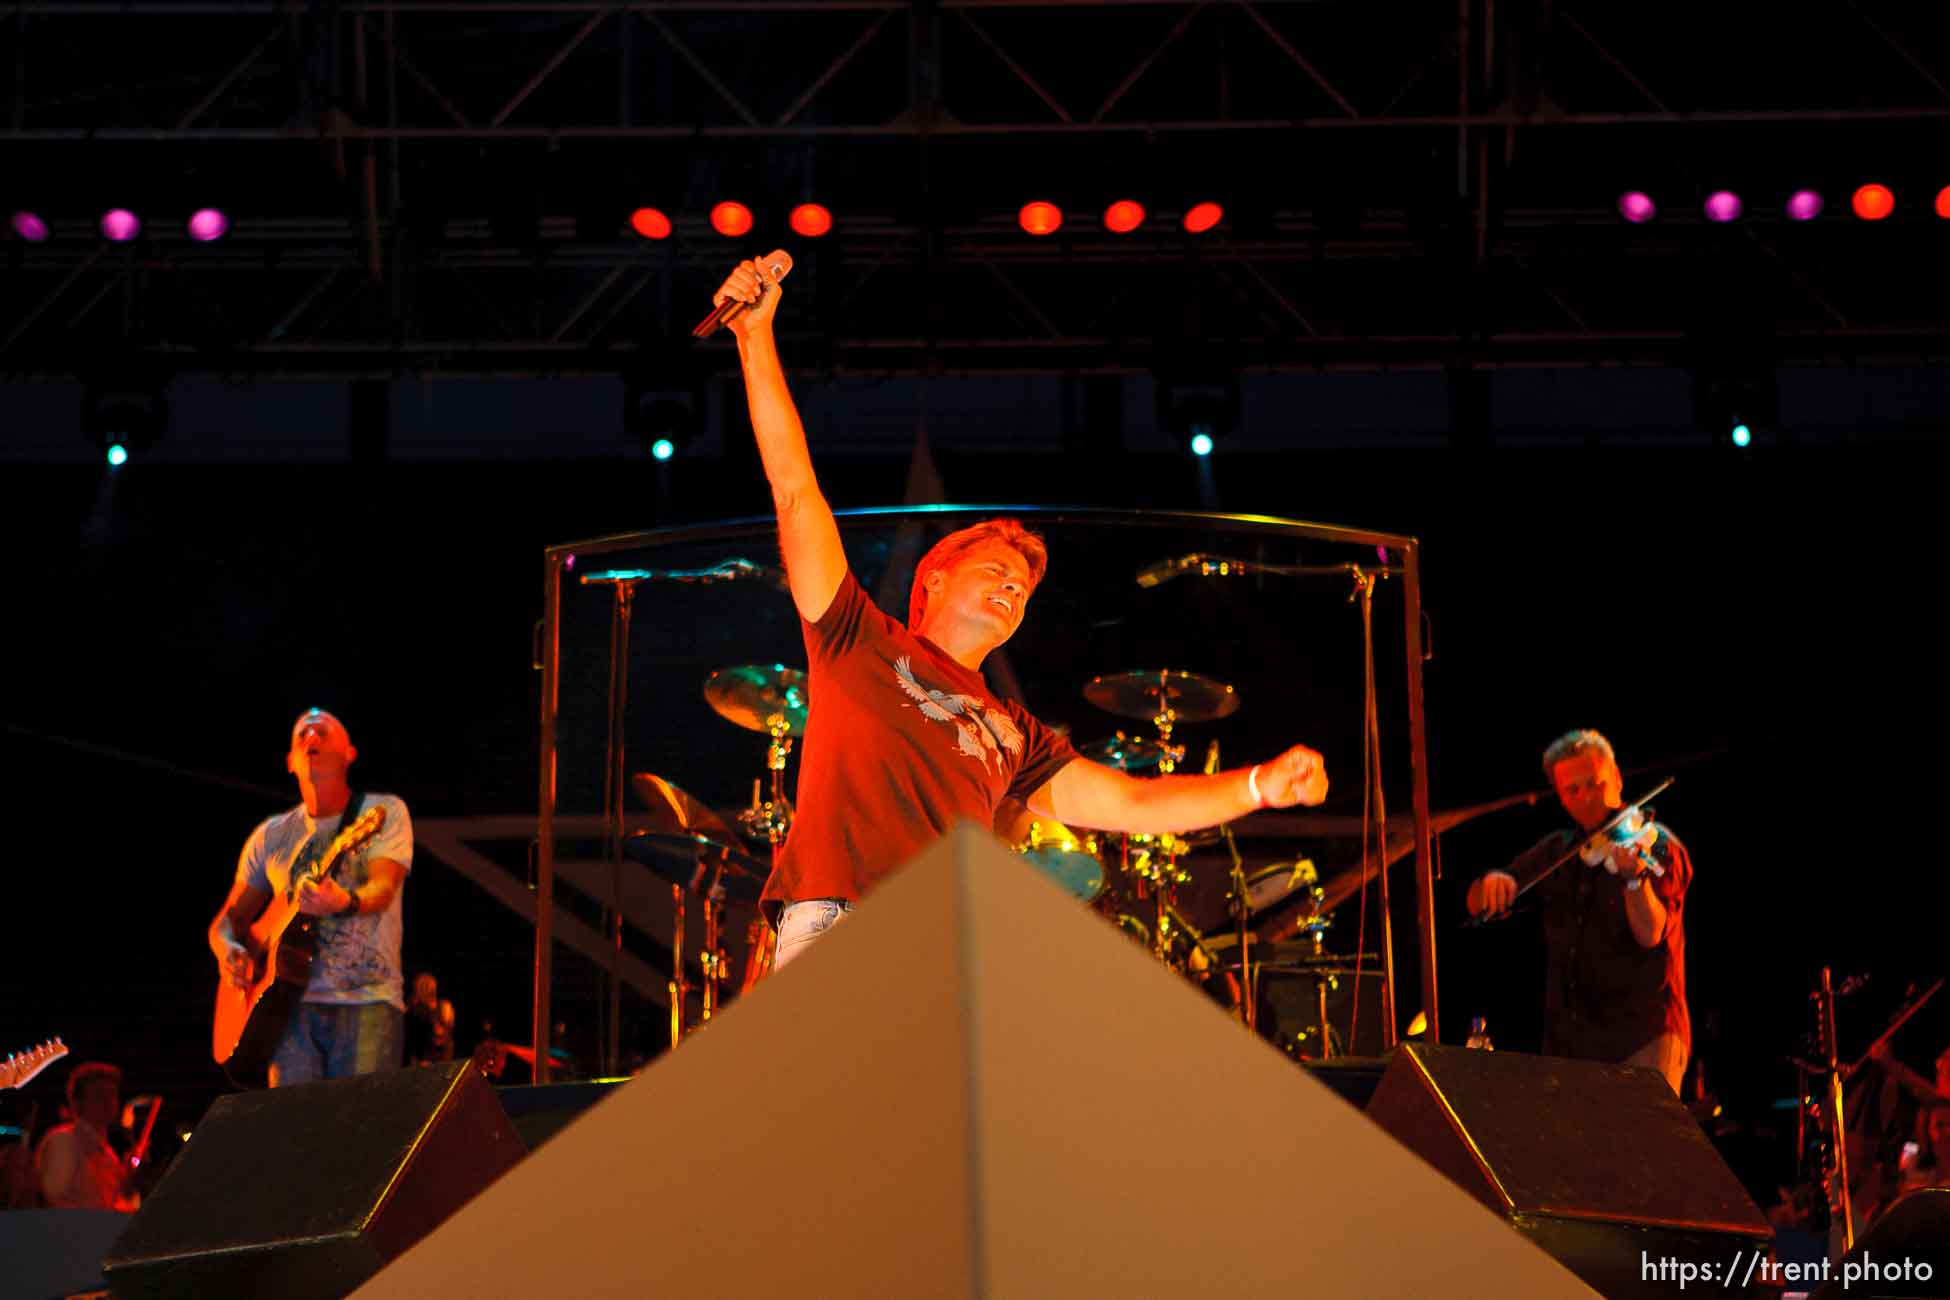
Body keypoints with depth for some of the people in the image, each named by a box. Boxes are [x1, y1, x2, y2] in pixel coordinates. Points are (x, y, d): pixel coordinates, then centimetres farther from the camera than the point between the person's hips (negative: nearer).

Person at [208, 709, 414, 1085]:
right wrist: (228, 949, -5)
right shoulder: (271, 835, 15)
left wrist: (345, 902, -34)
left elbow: (383, 890, -12)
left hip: (367, 1000, -3)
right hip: (294, 1002, 3)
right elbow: (229, 919, 18)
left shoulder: (384, 812, 5)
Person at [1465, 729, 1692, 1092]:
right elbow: (1477, 907, 13)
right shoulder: (1557, 849, 12)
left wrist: (1634, 876, -36)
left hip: (1642, 1038, -5)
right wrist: (1491, 884, -10)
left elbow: (1649, 935, -18)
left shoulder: (1657, 845, -4)